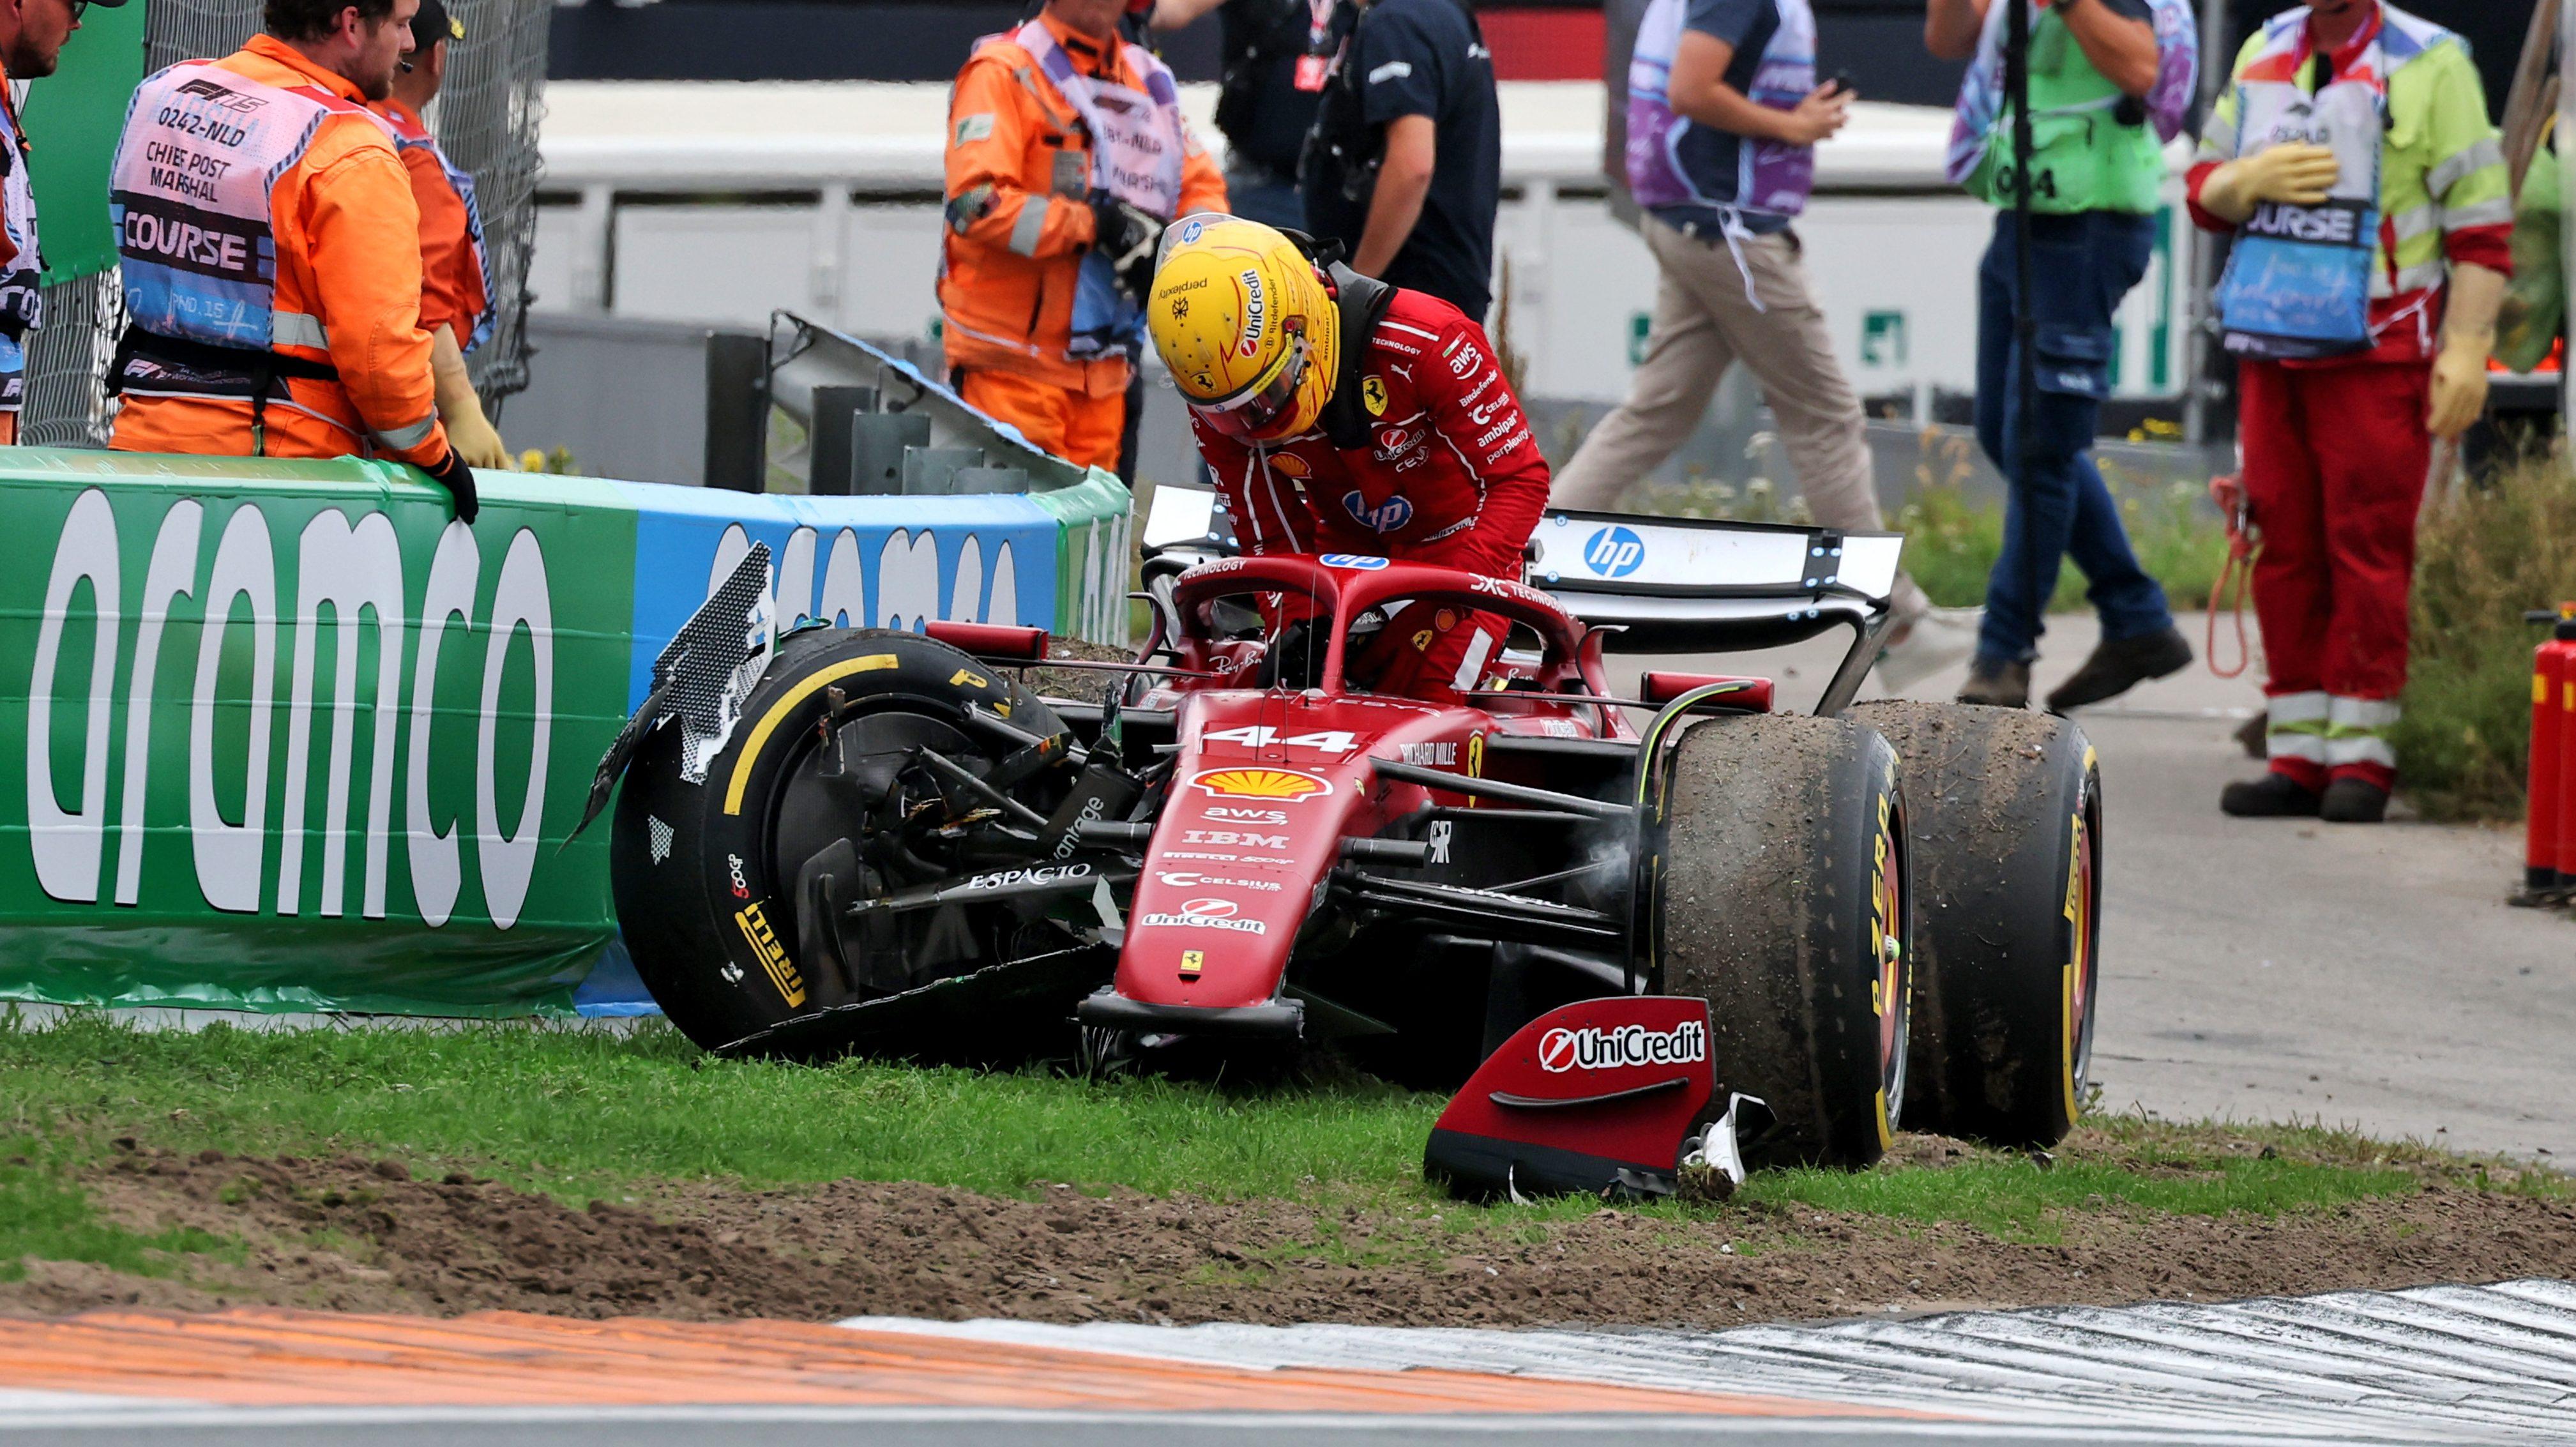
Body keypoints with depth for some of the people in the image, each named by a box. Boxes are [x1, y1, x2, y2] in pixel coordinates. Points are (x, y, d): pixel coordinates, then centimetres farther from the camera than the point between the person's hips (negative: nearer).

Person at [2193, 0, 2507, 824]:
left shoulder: (2429, 67, -5)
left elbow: (2481, 224, -7)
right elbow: (2206, 192, 18)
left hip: (2377, 359, -5)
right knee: (2285, 549, 4)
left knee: (2368, 552, -6)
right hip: (2273, 351, 5)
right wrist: (2251, 180, -6)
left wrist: (2466, 347, -14)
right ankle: (2298, 758, 8)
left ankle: (2361, 759, -2)